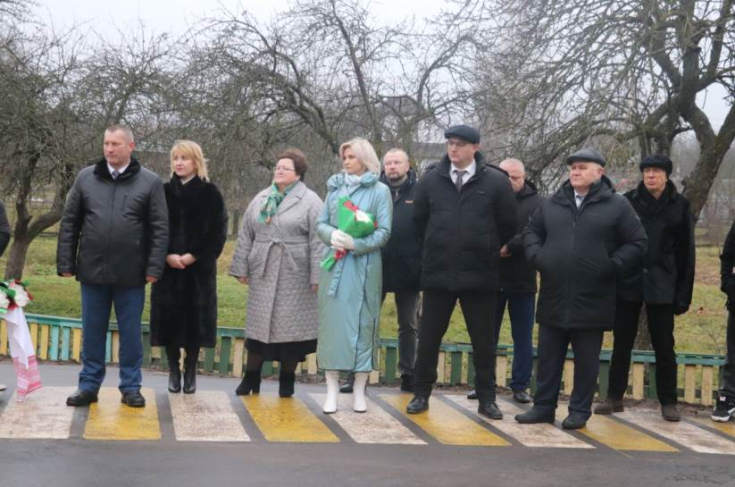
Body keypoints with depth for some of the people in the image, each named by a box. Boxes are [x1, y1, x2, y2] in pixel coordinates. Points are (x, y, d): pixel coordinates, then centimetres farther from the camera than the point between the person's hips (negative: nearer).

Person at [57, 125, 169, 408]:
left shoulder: (150, 182, -1)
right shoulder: (86, 178, 5)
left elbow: (160, 229, -3)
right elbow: (69, 223, 8)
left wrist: (154, 268, -9)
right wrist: (65, 262, 3)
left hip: (131, 274, -2)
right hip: (92, 271, 2)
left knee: (130, 333, 7)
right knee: (92, 332, 10)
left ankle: (131, 386, 18)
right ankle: (89, 385, 20)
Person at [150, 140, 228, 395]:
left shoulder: (210, 193, 0)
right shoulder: (164, 191, 5)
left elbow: (218, 231, -2)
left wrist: (193, 256, -11)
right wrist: (167, 255, -10)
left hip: (199, 267, -1)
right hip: (168, 267, 2)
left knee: (195, 318, 1)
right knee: (170, 317, 2)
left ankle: (190, 371, 12)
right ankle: (174, 370, 14)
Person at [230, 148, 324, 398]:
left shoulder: (310, 201, -3)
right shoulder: (260, 199, 11)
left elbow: (317, 241, -8)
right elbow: (246, 236, 13)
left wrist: (317, 276, -13)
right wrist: (241, 268, 9)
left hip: (295, 275, -4)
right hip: (262, 273, 4)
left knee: (291, 325, 3)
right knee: (259, 322, 7)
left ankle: (287, 379, 16)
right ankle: (251, 376, 17)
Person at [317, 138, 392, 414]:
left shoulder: (380, 190, -1)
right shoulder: (335, 187, 11)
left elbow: (384, 232, -7)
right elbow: (321, 224, 9)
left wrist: (355, 244, -20)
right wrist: (332, 235, -13)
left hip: (364, 265, -3)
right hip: (335, 264, 3)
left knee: (362, 323, 1)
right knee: (332, 322, 1)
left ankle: (359, 391, 9)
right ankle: (332, 391, 6)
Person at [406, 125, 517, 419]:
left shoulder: (496, 181, -5)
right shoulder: (431, 180, 2)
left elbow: (508, 224, 3)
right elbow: (419, 219, 14)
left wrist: (489, 251, 8)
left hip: (479, 274, -1)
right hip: (438, 273, 2)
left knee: (484, 341, 8)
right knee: (428, 337, 8)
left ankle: (486, 399, 19)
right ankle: (421, 394, 20)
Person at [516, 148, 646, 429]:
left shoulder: (616, 205, -3)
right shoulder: (553, 204, 9)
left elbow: (637, 243, -3)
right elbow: (532, 232, 19)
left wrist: (611, 267, -11)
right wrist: (536, 257, 2)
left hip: (592, 300, -4)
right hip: (553, 298, 4)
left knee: (586, 361, 6)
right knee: (548, 358, 10)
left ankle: (580, 411, 16)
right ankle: (543, 406, 20)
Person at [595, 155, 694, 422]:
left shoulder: (680, 206, 2)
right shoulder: (627, 202, 2)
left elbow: (686, 254, 4)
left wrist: (684, 293, 0)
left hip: (662, 286, -1)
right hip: (628, 283, 1)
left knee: (664, 346, 5)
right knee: (621, 343, 7)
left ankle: (668, 402, 15)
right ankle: (614, 397, 17)